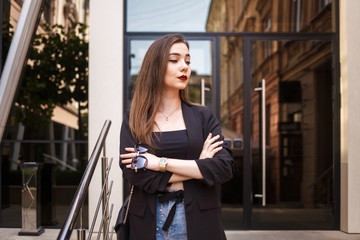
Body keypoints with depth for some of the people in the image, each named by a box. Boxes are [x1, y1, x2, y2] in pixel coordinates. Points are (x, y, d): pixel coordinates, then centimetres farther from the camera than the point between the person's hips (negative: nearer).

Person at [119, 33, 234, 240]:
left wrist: (160, 163, -15)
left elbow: (225, 168, -10)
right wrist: (198, 167, -11)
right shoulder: (133, 120, 0)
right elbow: (134, 175, -13)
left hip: (198, 221, 1)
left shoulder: (203, 116, 3)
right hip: (150, 222, -1)